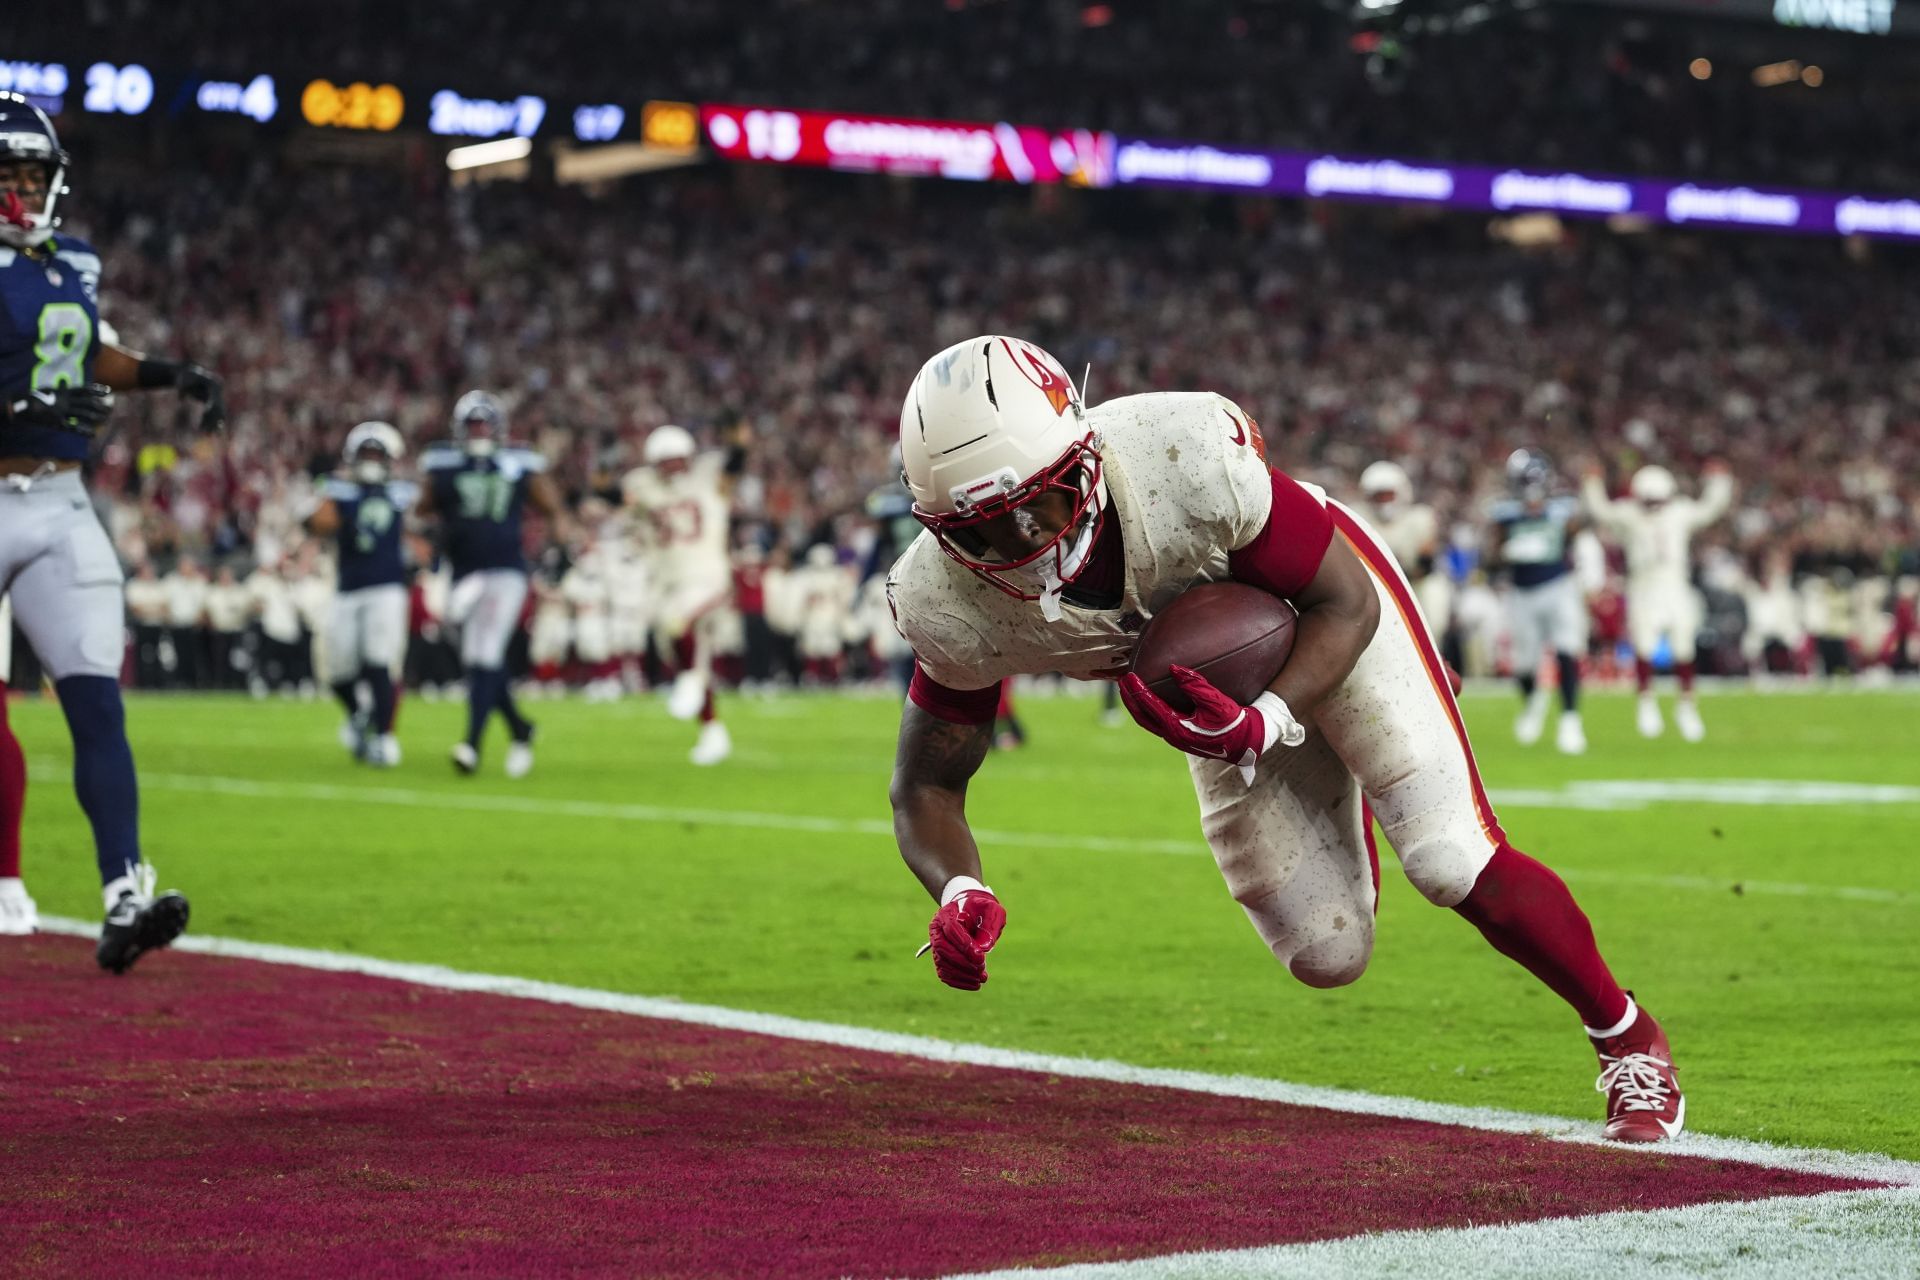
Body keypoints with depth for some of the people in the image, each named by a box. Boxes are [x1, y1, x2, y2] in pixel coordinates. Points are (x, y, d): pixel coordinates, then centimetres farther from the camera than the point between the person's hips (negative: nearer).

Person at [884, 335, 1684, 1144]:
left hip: (1321, 612, -3)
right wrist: (957, 892, -39)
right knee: (1328, 957, 3)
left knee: (1457, 867, -15)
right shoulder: (954, 606, -32)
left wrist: (1266, 725, -44)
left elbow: (1345, 604, -27)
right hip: (1219, 683, 4)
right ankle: (1337, 800, 39)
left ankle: (1629, 1040, 10)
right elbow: (927, 785, -17)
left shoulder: (1187, 462, -42)